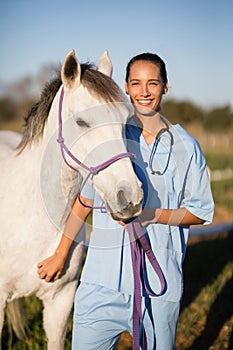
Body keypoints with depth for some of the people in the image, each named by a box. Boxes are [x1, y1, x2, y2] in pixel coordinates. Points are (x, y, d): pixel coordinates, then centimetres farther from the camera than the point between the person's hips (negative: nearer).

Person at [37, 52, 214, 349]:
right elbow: (86, 198, 12)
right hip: (103, 278, 1)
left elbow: (201, 211, 5)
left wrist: (153, 214, -12)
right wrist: (61, 254, 15)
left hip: (160, 281, 0)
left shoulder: (185, 147, 1)